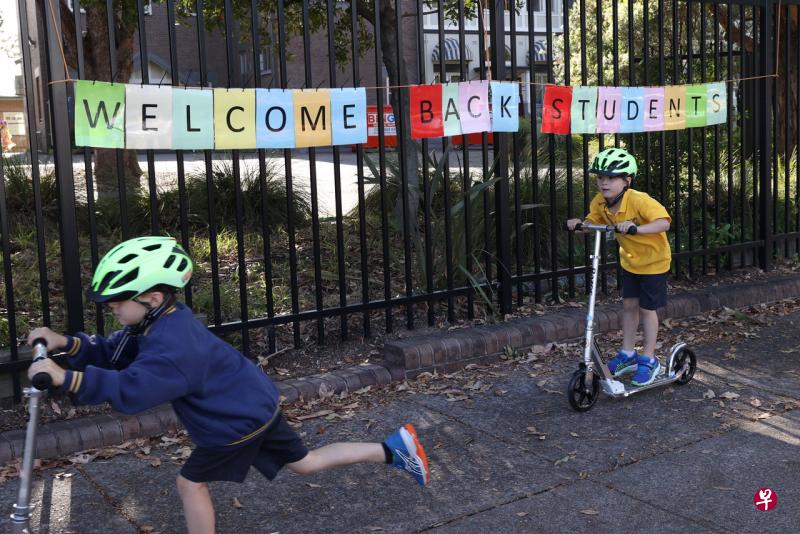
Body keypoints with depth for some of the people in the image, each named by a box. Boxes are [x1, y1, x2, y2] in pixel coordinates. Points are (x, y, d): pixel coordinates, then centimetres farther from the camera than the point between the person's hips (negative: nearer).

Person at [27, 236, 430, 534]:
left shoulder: (172, 348, -30)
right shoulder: (162, 321, 1)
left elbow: (130, 391, -40)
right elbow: (117, 354, 5)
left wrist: (68, 378, -44)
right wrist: (69, 344, -9)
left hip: (239, 420, -9)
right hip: (256, 404, 9)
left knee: (191, 482, 6)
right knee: (305, 462, 19)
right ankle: (394, 449, 20)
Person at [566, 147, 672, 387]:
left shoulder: (639, 200, -33)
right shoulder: (599, 202, -13)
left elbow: (664, 223, -41)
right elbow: (593, 223, 3)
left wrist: (636, 227, -55)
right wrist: (578, 224, -20)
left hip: (653, 260, -6)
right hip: (629, 259, 6)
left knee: (646, 309, 2)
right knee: (629, 304, 11)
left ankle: (649, 360, 15)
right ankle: (628, 354, 24)